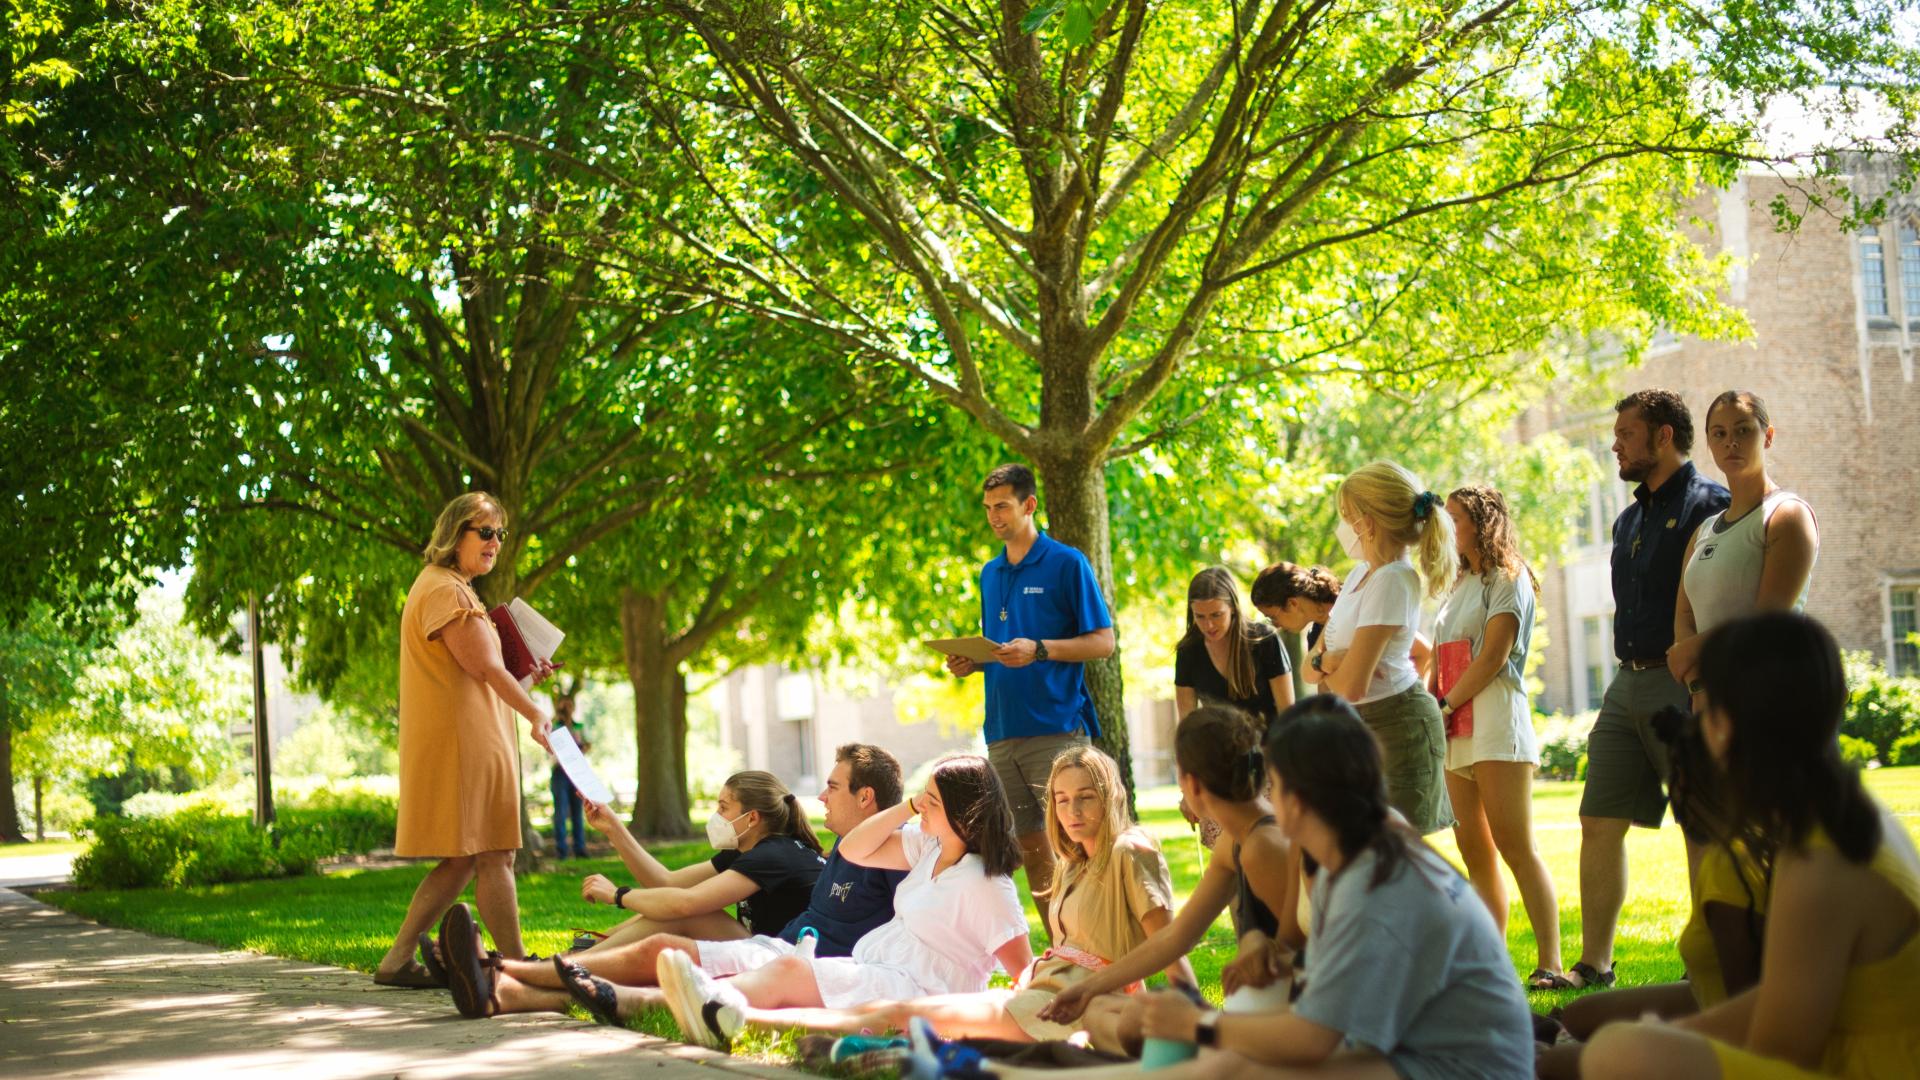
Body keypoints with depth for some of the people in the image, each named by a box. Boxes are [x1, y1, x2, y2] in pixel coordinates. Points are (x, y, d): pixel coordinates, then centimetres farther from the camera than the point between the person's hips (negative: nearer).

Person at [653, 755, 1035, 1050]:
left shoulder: (985, 886, -14)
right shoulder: (929, 845, 11)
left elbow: (1024, 971, -15)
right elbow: (854, 850, 10)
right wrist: (908, 806, 3)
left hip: (915, 990, -7)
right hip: (874, 970, 7)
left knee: (786, 971, -24)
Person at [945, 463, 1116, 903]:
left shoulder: (1066, 564, -3)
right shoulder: (990, 573, 17)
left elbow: (1103, 642, -7)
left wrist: (1038, 650, -19)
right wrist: (969, 663, 4)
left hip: (1056, 726, -7)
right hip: (1003, 730, 7)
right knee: (1028, 843, 8)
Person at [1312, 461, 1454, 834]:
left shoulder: (1392, 580, -18)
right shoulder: (1361, 575, 11)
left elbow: (1351, 685, -23)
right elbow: (1311, 664, 10)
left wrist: (1324, 665, 0)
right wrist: (1328, 661, -14)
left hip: (1397, 725, -9)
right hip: (1360, 726, 9)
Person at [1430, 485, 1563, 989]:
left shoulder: (1507, 578, -1)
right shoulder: (1462, 584, 23)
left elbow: (1493, 656, -11)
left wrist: (1445, 707, -11)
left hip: (1496, 717, -8)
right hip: (1457, 730, 8)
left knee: (1515, 846, -14)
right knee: (1474, 850, 4)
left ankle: (1550, 963, -17)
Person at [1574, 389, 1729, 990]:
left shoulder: (1710, 506, -7)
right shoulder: (1629, 522, 19)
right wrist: (1630, 671, 18)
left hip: (1683, 686, -8)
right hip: (1627, 685, 9)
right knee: (1599, 824, 5)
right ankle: (1594, 967, 10)